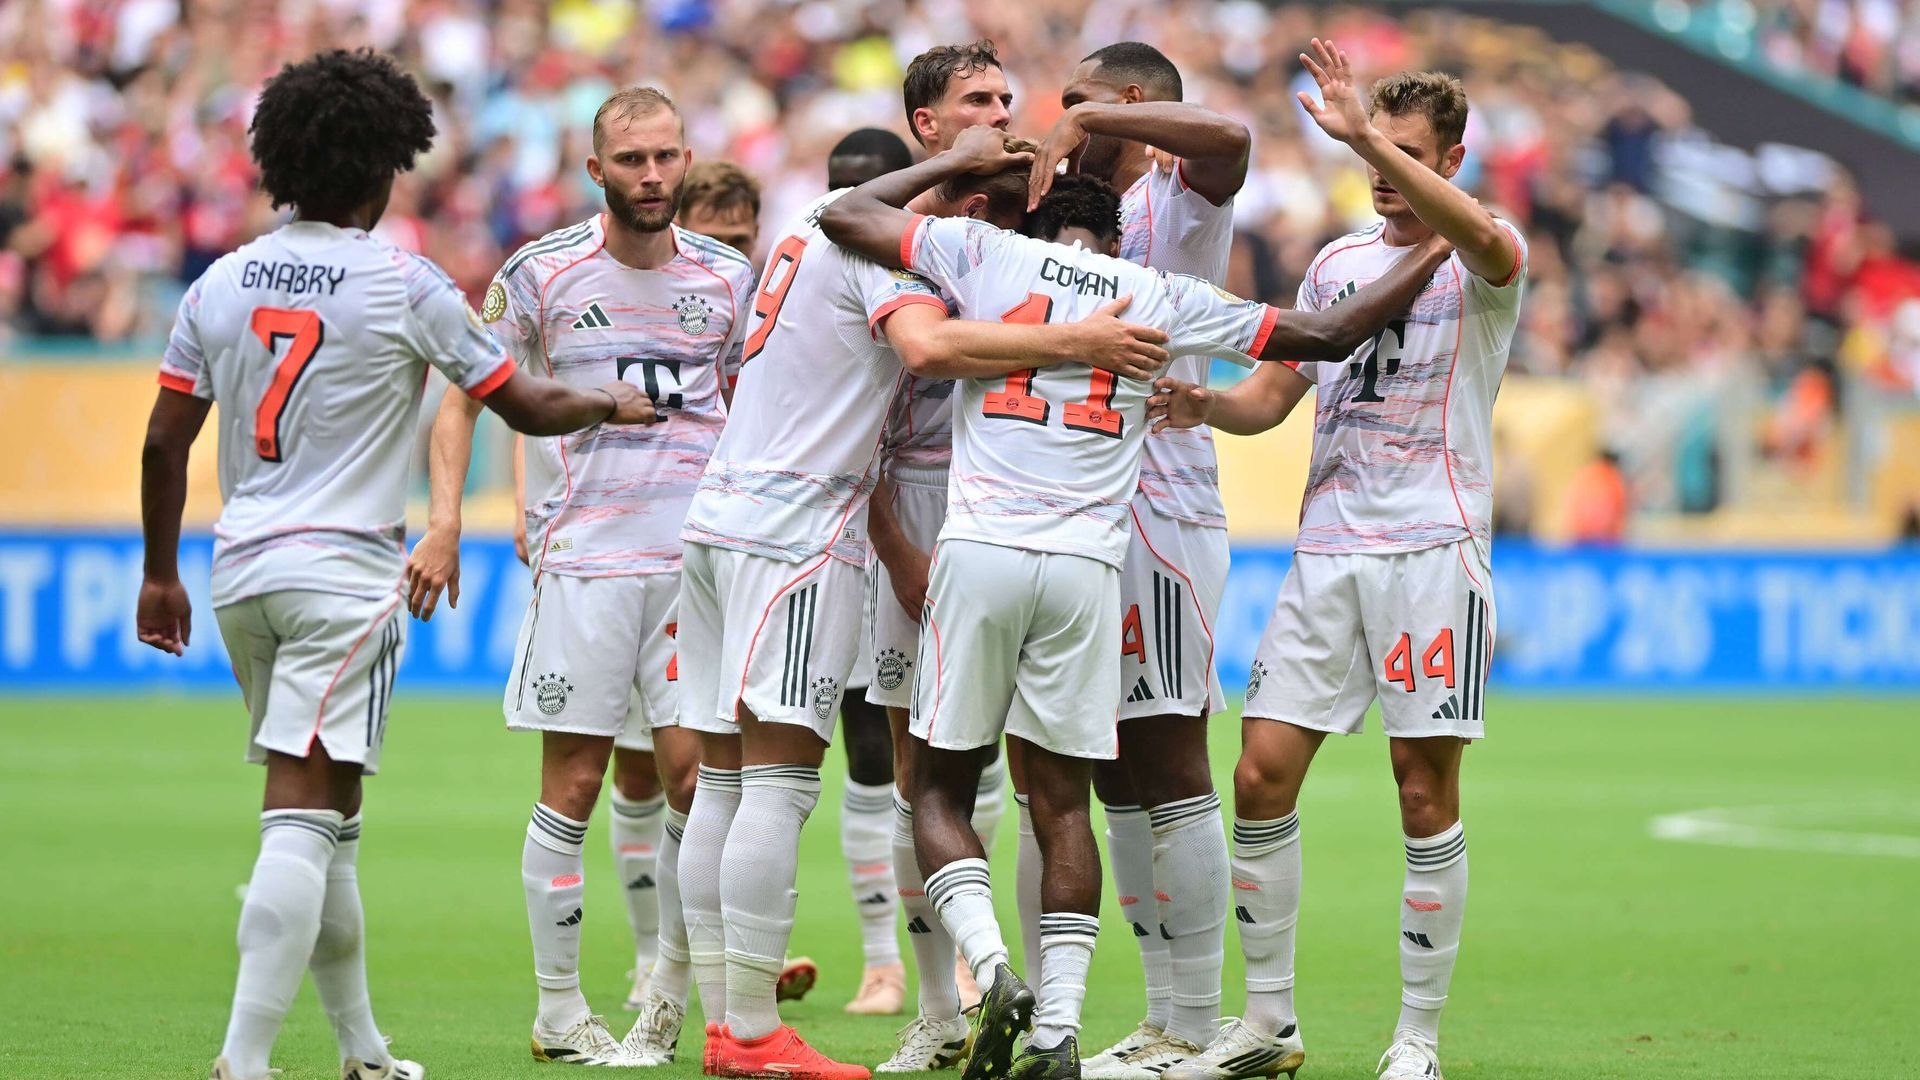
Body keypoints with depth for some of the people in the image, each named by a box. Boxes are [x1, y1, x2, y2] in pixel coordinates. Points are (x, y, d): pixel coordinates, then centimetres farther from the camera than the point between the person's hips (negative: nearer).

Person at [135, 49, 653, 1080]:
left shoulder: (222, 282, 7)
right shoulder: (405, 287, -6)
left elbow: (163, 441, 9)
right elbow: (525, 407, 3)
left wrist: (160, 574, 20)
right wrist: (610, 404, 23)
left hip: (241, 570, 6)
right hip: (343, 570, -6)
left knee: (327, 817, 17)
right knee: (303, 818, -11)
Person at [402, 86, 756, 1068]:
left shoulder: (729, 279, 8)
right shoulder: (541, 274, 0)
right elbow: (464, 395, 7)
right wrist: (444, 519, -4)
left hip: (696, 561, 2)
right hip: (582, 557, -2)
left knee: (683, 770, -5)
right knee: (574, 781, -3)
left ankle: (667, 973, 18)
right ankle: (558, 1012, 6)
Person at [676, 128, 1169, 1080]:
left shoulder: (822, 219, 18)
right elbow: (927, 346, -28)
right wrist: (1078, 344, -25)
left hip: (723, 515, 9)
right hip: (795, 531, -9)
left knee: (723, 781, 8)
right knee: (780, 779, -9)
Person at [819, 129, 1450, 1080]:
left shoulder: (986, 252, 8)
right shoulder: (1161, 298, 11)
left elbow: (845, 216, 16)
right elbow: (1328, 335, 15)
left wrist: (958, 163, 26)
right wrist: (1433, 257, 28)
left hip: (979, 551, -1)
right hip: (1086, 568, 1)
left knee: (941, 788, 8)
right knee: (1062, 801, 7)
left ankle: (990, 968, -15)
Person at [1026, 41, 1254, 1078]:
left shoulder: (1179, 198, -6)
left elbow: (1228, 134, -29)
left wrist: (1086, 118, -22)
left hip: (1163, 515, -9)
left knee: (1172, 773, -7)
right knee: (1115, 779, 11)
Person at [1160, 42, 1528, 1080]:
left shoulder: (1481, 266, -3)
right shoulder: (1337, 262, 16)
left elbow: (1482, 237, -28)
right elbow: (1276, 390, 19)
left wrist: (1364, 135, -36)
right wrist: (1209, 403, -4)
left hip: (1434, 547, -5)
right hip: (1327, 547, 5)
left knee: (1425, 794, -5)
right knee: (1260, 776, 0)